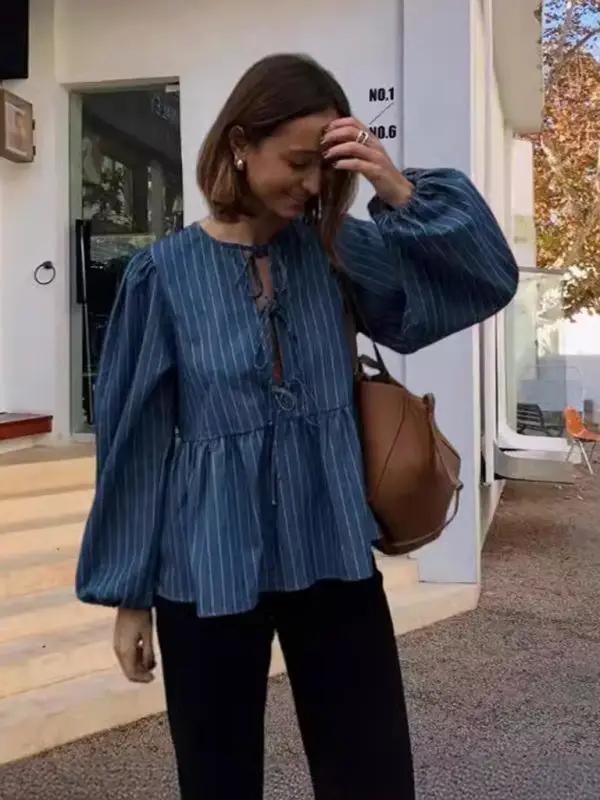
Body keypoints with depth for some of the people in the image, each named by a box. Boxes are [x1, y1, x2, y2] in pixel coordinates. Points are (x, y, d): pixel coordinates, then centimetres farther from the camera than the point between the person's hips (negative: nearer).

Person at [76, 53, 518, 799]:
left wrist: (403, 193, -15)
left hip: (334, 559, 3)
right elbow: (136, 439, -3)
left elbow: (489, 279, -1)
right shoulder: (166, 273, -7)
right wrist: (128, 593, 1)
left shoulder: (334, 249, 1)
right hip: (208, 573, -2)